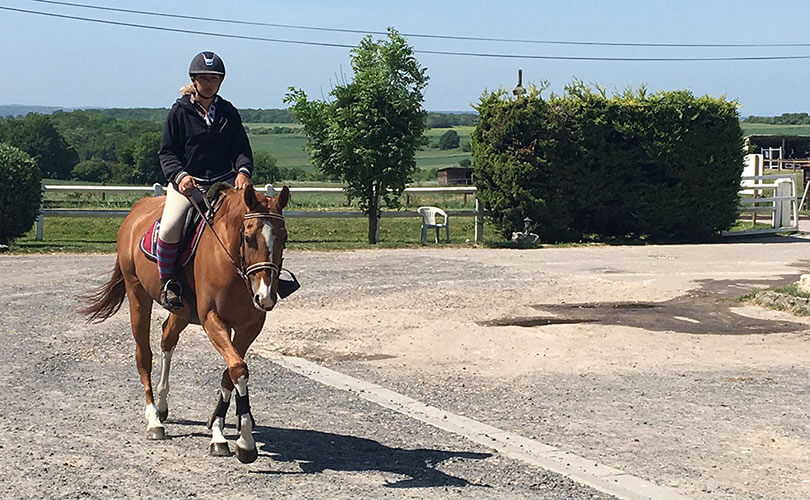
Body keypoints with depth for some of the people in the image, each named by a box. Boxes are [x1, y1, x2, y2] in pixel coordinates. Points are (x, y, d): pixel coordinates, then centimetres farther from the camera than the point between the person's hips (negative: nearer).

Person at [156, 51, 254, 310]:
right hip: (186, 183, -3)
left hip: (225, 182, 3)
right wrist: (180, 175, -18)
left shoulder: (229, 112, 12)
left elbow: (242, 148, 7)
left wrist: (243, 171, -15)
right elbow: (167, 152, 2)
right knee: (169, 227, -30)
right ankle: (167, 281, -7)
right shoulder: (179, 112, 3)